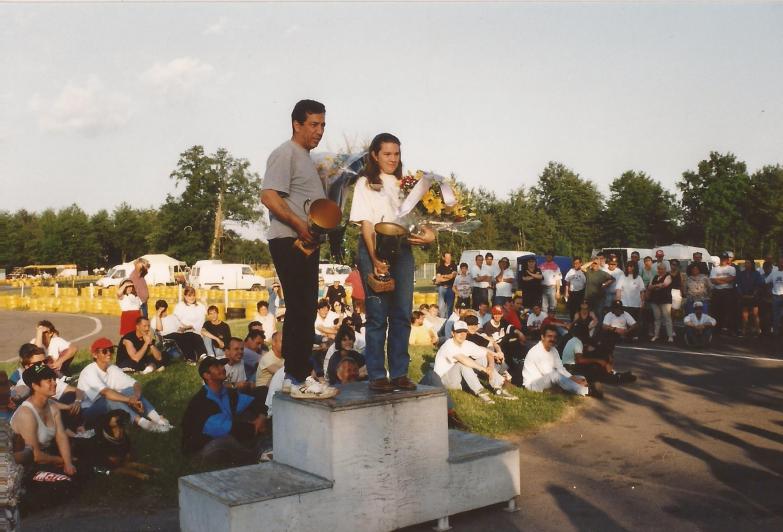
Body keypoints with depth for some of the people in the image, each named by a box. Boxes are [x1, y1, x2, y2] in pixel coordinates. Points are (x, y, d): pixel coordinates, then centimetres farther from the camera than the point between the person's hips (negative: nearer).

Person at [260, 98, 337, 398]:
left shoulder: (306, 158, 22)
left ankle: (293, 374, 21)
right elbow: (269, 196, -21)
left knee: (301, 309, 13)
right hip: (289, 242, -10)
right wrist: (299, 225, -25)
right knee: (301, 309, -11)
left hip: (305, 242, 10)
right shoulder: (285, 153, -9)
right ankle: (301, 380, -7)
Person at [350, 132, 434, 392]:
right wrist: (375, 259, -17)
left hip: (402, 249, 4)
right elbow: (365, 223, -4)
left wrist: (429, 234, -10)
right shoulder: (365, 183, 6)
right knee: (377, 313, -5)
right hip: (375, 249, -4)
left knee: (402, 313, 3)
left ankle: (399, 373, 9)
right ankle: (376, 375, 0)